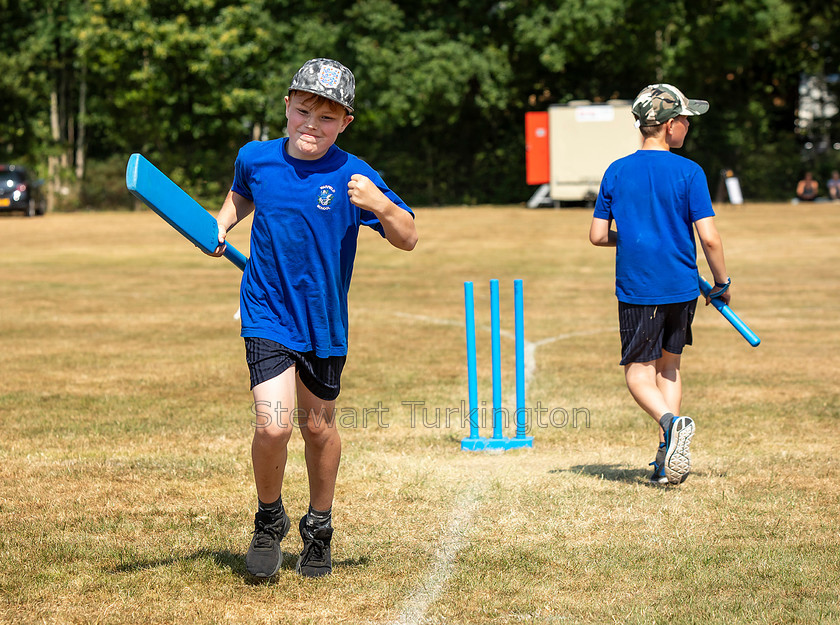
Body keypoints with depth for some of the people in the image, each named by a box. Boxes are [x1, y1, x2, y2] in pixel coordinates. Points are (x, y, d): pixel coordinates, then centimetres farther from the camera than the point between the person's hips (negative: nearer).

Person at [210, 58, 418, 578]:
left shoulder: (354, 176, -11)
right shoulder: (255, 158, -3)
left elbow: (409, 239, -11)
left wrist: (380, 206, -29)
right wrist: (222, 224, 3)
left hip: (324, 321, 0)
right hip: (267, 315, 0)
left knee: (318, 427, 13)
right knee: (273, 424, -16)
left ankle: (319, 529, 37)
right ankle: (269, 520, 12)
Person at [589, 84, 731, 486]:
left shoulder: (616, 173, 0)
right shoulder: (688, 172, -8)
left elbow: (598, 236, 2)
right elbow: (709, 238, -12)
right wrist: (722, 283, 3)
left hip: (636, 288, 0)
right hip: (681, 287, 0)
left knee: (638, 370, 6)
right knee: (669, 365, 16)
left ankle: (669, 421, -25)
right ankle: (669, 460, 10)